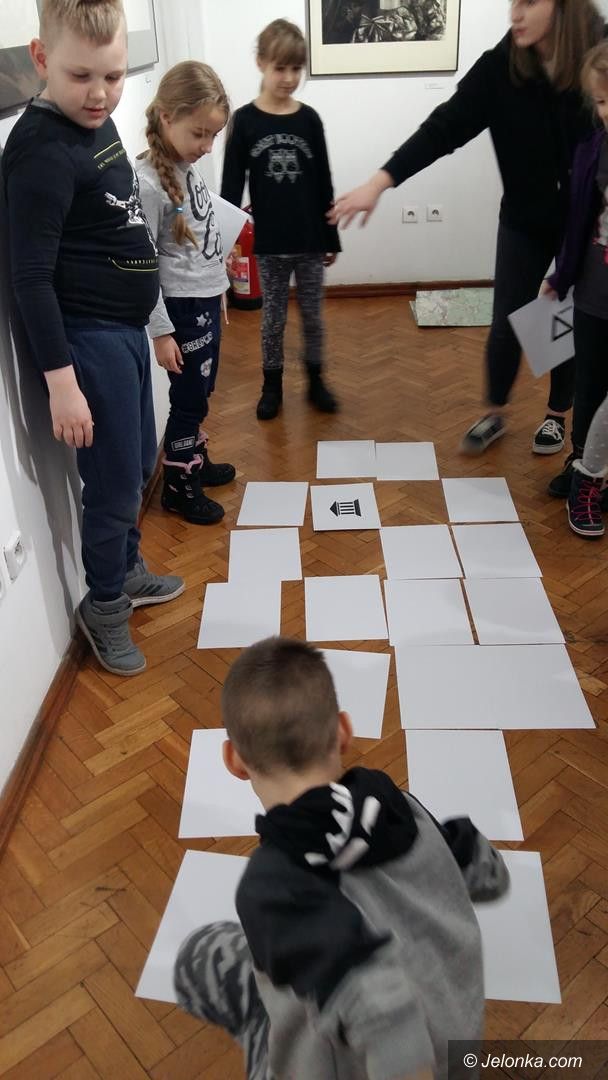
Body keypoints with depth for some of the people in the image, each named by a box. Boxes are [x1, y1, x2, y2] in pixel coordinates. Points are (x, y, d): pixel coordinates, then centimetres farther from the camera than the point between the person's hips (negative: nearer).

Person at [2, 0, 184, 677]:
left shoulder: (96, 122, 8)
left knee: (140, 465, 20)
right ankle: (103, 607, 23)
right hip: (88, 338, -9)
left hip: (126, 328, 9)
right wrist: (61, 381, -22)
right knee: (114, 482, 1)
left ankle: (126, 571, 41)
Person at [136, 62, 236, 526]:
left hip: (207, 299, 8)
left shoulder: (189, 166, 4)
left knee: (200, 392, 20)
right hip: (183, 306, -8)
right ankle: (179, 486, 18)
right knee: (189, 397, 2)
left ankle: (196, 461, 38)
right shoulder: (149, 181, -20)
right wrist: (161, 331, -19)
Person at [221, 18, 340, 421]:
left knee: (313, 315, 11)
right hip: (269, 243, -1)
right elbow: (232, 184, -5)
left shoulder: (309, 119, 1)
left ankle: (315, 380, 28)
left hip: (310, 240, 2)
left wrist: (332, 237, 6)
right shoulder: (244, 121, -5)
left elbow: (324, 184, 5)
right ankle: (272, 385, 25)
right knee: (274, 317, 10)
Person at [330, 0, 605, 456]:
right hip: (524, 220, 2)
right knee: (506, 325, 3)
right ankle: (495, 415, 26)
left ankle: (557, 416, 32)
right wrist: (379, 182, -27)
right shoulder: (499, 67, -12)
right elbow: (444, 128, -18)